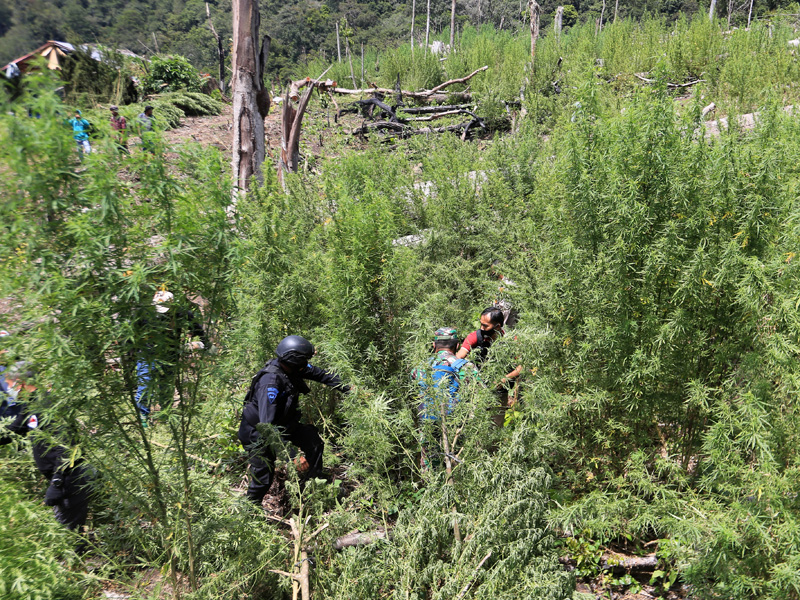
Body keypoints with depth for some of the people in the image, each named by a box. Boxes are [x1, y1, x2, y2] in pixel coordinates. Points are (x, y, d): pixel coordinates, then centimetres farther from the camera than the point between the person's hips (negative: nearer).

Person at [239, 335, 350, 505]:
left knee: (314, 441, 3)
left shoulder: (291, 368, -11)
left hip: (283, 425, 8)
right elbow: (267, 422, -39)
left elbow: (317, 373, 5)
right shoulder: (270, 382, -36)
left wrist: (344, 386, 10)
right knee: (263, 478, -1)